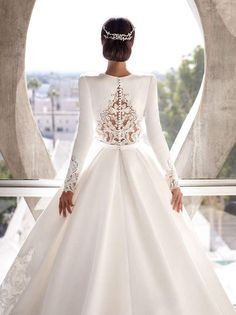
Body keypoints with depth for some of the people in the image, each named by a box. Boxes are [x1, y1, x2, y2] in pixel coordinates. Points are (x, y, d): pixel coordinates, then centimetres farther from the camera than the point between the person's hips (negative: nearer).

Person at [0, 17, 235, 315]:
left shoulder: (88, 82, -9)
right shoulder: (147, 82, -6)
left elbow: (84, 136, -10)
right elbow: (156, 134, -5)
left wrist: (69, 184, -4)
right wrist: (173, 180, 3)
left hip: (102, 170, 0)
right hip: (141, 170, 1)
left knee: (93, 252, 12)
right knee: (152, 250, 13)